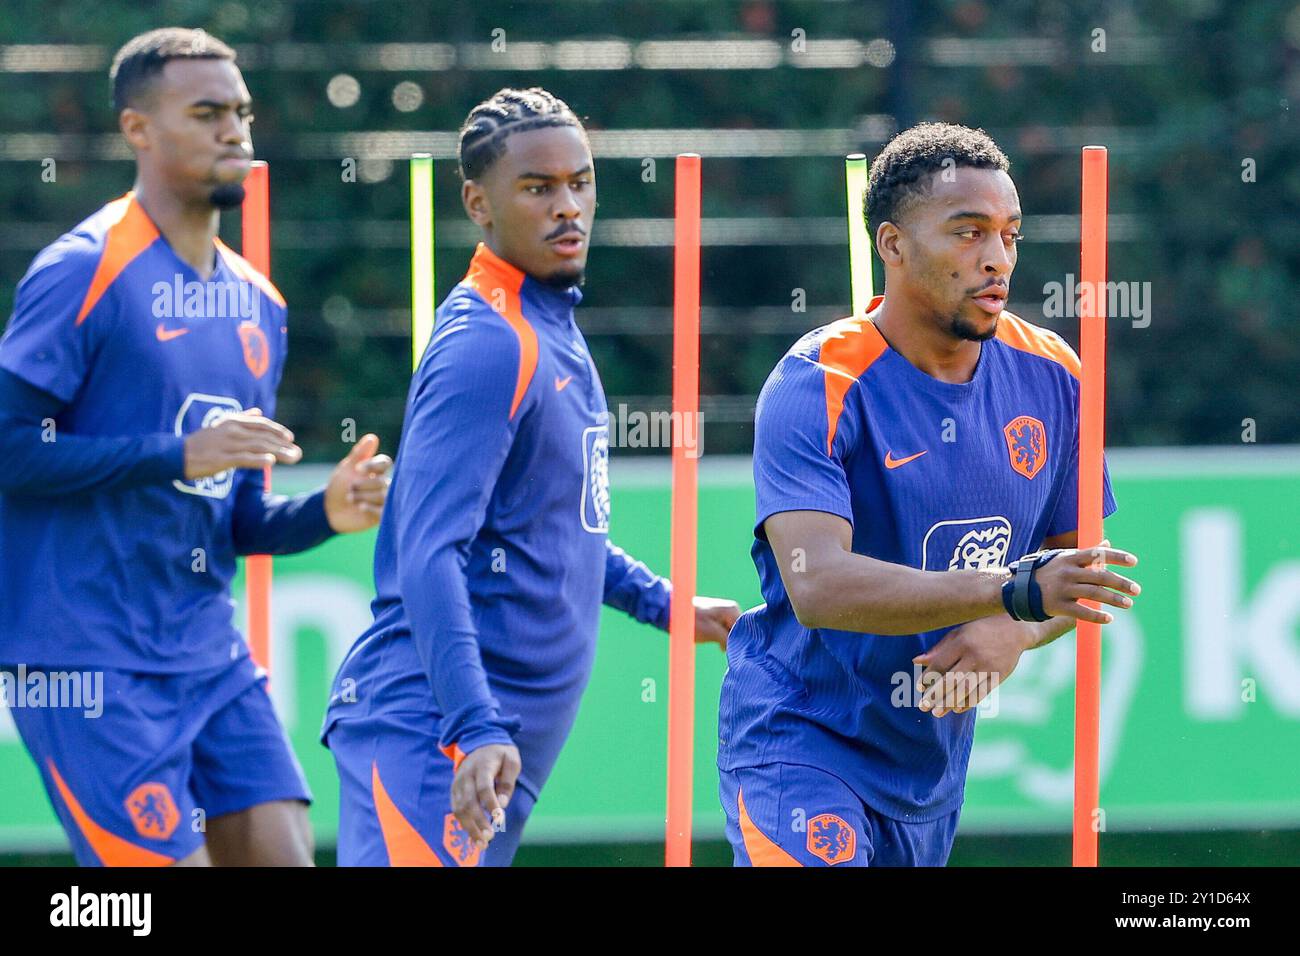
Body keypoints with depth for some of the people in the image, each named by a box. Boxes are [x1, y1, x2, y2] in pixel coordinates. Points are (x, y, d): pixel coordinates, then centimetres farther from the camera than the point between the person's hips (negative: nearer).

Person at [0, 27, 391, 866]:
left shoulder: (257, 303, 15)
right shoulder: (82, 273, -9)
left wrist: (325, 512, 0)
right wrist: (178, 455, -20)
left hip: (213, 658, 7)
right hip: (89, 664, -7)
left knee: (283, 856, -2)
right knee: (168, 862, -12)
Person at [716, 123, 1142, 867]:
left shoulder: (1050, 378, 0)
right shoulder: (817, 387, -19)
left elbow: (1072, 568, 7)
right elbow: (816, 584, -31)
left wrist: (1012, 634, -17)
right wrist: (1015, 590, -38)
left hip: (933, 767, 6)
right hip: (802, 743, -6)